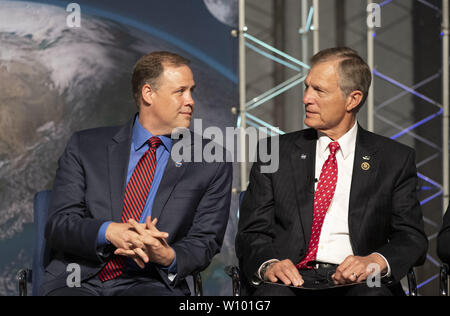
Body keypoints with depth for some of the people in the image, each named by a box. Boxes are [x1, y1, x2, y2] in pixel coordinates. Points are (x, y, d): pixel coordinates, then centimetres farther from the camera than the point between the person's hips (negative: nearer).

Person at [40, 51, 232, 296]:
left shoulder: (211, 164, 9)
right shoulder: (85, 147, 8)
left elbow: (204, 242, 7)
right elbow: (58, 225, 2)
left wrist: (168, 257, -15)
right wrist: (108, 231, -18)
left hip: (150, 283, 0)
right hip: (79, 281, 0)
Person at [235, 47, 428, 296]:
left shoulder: (395, 160, 11)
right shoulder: (276, 153, 13)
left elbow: (412, 237, 6)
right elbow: (252, 232, 8)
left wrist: (376, 262, -17)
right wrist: (268, 264, -16)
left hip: (357, 283, 1)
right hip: (291, 280, 0)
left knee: (373, 294, -34)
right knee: (271, 293, -35)